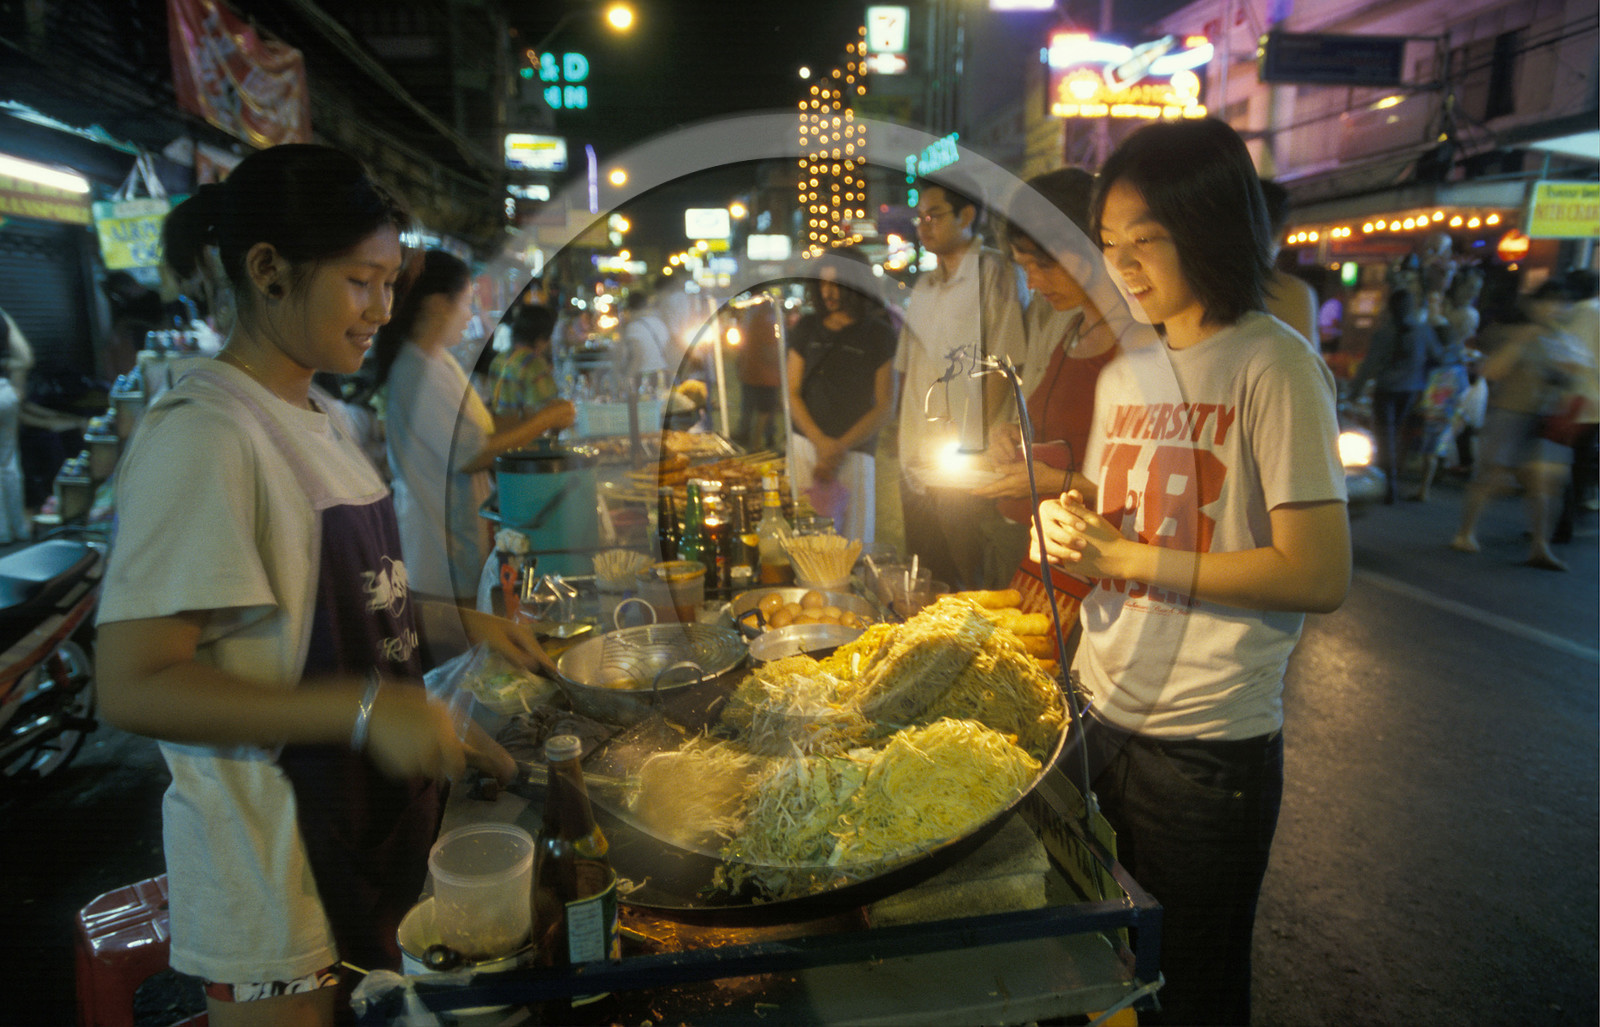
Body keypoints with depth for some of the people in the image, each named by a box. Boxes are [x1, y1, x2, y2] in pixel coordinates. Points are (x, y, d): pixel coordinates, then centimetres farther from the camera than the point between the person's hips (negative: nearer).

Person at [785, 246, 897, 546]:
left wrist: (839, 448, -8)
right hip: (804, 444, 3)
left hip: (854, 451, -2)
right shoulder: (807, 328, 12)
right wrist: (820, 441, -5)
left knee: (853, 544, -2)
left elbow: (885, 406, 0)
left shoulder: (878, 334, 3)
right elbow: (791, 392, 9)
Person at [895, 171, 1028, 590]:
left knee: (975, 582, 0)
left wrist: (985, 449, -15)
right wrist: (902, 429, 11)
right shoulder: (924, 286, 18)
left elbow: (1002, 365, -10)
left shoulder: (994, 272, -4)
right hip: (919, 464, 7)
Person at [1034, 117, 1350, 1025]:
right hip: (1100, 714, 6)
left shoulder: (1273, 365, -12)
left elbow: (1320, 577, -19)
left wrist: (1128, 556, -18)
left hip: (1209, 743, -6)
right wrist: (1072, 526, -4)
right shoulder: (1126, 371, 9)